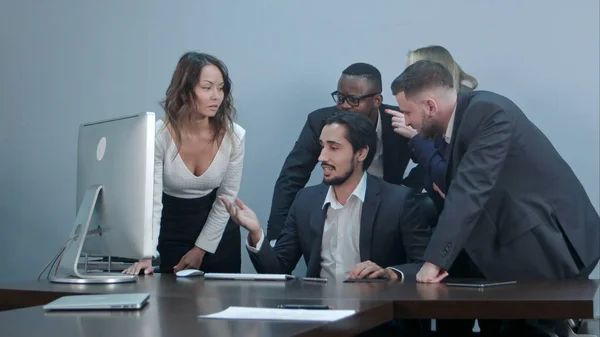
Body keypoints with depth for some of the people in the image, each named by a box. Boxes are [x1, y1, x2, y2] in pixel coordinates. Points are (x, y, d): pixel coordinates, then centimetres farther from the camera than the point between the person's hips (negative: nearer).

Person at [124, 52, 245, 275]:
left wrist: (201, 249, -5)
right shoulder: (158, 135, -24)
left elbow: (226, 198, -6)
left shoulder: (234, 136, -17)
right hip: (171, 229, -2)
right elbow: (151, 201, -26)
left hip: (218, 232, 2)